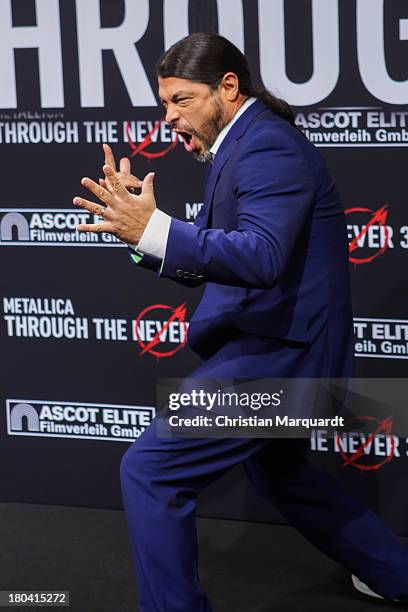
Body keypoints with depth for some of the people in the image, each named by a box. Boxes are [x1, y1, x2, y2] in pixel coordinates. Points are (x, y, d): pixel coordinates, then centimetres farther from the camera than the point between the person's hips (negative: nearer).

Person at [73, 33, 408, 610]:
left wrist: (153, 230, -41)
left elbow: (260, 257, -32)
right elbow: (199, 265, 14)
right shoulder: (236, 147, 14)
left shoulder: (268, 145, -17)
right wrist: (137, 220, -3)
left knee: (149, 471, -12)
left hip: (276, 352, -11)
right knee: (277, 471, 31)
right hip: (280, 346, 11)